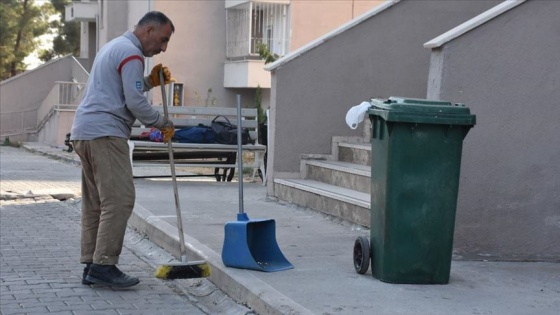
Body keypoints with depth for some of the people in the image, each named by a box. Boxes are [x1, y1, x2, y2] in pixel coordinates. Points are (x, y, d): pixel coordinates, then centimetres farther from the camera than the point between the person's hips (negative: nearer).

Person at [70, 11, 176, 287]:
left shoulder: (115, 46, 23)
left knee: (95, 202, 10)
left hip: (85, 133, 11)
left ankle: (91, 265, 11)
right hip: (104, 134, -11)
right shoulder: (132, 54, -9)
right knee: (119, 199, -12)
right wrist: (163, 123, -1)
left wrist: (150, 82, 18)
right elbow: (135, 103, -14)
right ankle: (104, 265, -14)